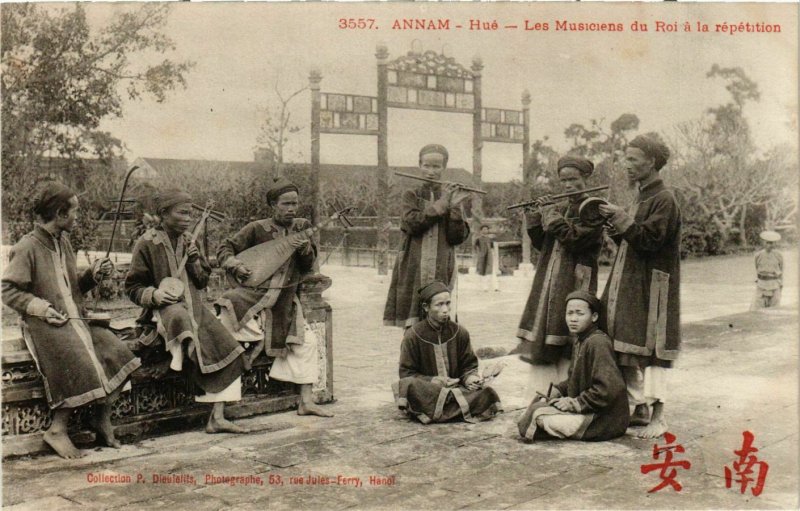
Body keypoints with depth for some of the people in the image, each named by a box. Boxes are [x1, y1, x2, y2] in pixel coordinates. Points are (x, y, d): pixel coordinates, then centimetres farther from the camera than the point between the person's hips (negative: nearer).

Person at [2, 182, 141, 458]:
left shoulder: (63, 242, 15)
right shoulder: (26, 248, -8)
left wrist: (93, 275, 4)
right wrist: (40, 307, -19)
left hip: (75, 318, 7)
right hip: (45, 323, -7)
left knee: (117, 352, -14)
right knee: (80, 363, -28)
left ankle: (104, 420, -2)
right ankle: (57, 430, -12)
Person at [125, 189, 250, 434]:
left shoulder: (188, 241, 14)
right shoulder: (147, 243, -2)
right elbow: (133, 287, 0)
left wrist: (195, 261, -1)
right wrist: (153, 294, -21)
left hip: (195, 305, 6)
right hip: (165, 308, -5)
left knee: (226, 348, -15)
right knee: (180, 317, -45)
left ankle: (217, 417, -12)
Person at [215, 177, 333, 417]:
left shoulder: (302, 227, 6)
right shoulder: (257, 229, -5)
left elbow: (308, 267, 2)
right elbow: (224, 249, 0)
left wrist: (305, 248, -19)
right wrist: (236, 265, -19)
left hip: (284, 303, 3)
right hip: (255, 294, -3)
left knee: (306, 343, -1)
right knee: (229, 307, -34)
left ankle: (306, 402, 7)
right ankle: (256, 342, -6)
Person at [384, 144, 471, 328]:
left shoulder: (452, 197, 10)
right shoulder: (411, 195, 9)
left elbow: (458, 238, 0)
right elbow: (412, 224, -10)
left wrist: (454, 207, -12)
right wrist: (440, 204, -9)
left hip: (441, 271, 1)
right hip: (413, 270, 0)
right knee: (413, 327, -4)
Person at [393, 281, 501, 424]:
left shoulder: (460, 332, 5)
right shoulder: (413, 335, -5)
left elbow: (469, 366, 11)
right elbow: (407, 374, -4)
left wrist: (470, 378, -14)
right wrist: (434, 381, -19)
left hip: (456, 387, 3)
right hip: (425, 393, -3)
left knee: (489, 395, -25)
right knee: (410, 386, -38)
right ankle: (458, 408, -24)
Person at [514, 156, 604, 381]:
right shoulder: (559, 208, 15)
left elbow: (574, 238, -18)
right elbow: (540, 243, 12)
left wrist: (551, 216, -10)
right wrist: (537, 215, 0)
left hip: (575, 280, -7)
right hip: (550, 278, 7)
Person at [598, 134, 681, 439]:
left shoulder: (664, 200, -9)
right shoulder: (642, 199, 19)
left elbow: (649, 239, -20)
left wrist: (621, 219, -18)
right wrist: (613, 224, 4)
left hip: (651, 288, -9)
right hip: (629, 286, 9)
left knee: (650, 350, -7)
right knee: (627, 349, 10)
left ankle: (658, 416, -1)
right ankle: (640, 409, 19)